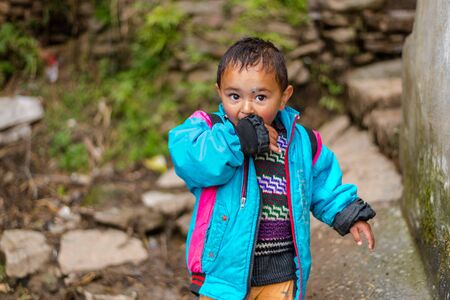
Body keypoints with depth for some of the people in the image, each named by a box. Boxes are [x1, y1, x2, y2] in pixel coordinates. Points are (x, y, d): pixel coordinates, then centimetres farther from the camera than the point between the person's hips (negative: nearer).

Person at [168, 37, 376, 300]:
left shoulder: (301, 141, 5)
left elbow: (324, 183, 20)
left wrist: (349, 213, 10)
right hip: (224, 268, -2)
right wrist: (242, 138, -25)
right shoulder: (209, 128, -7)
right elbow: (188, 159, -29)